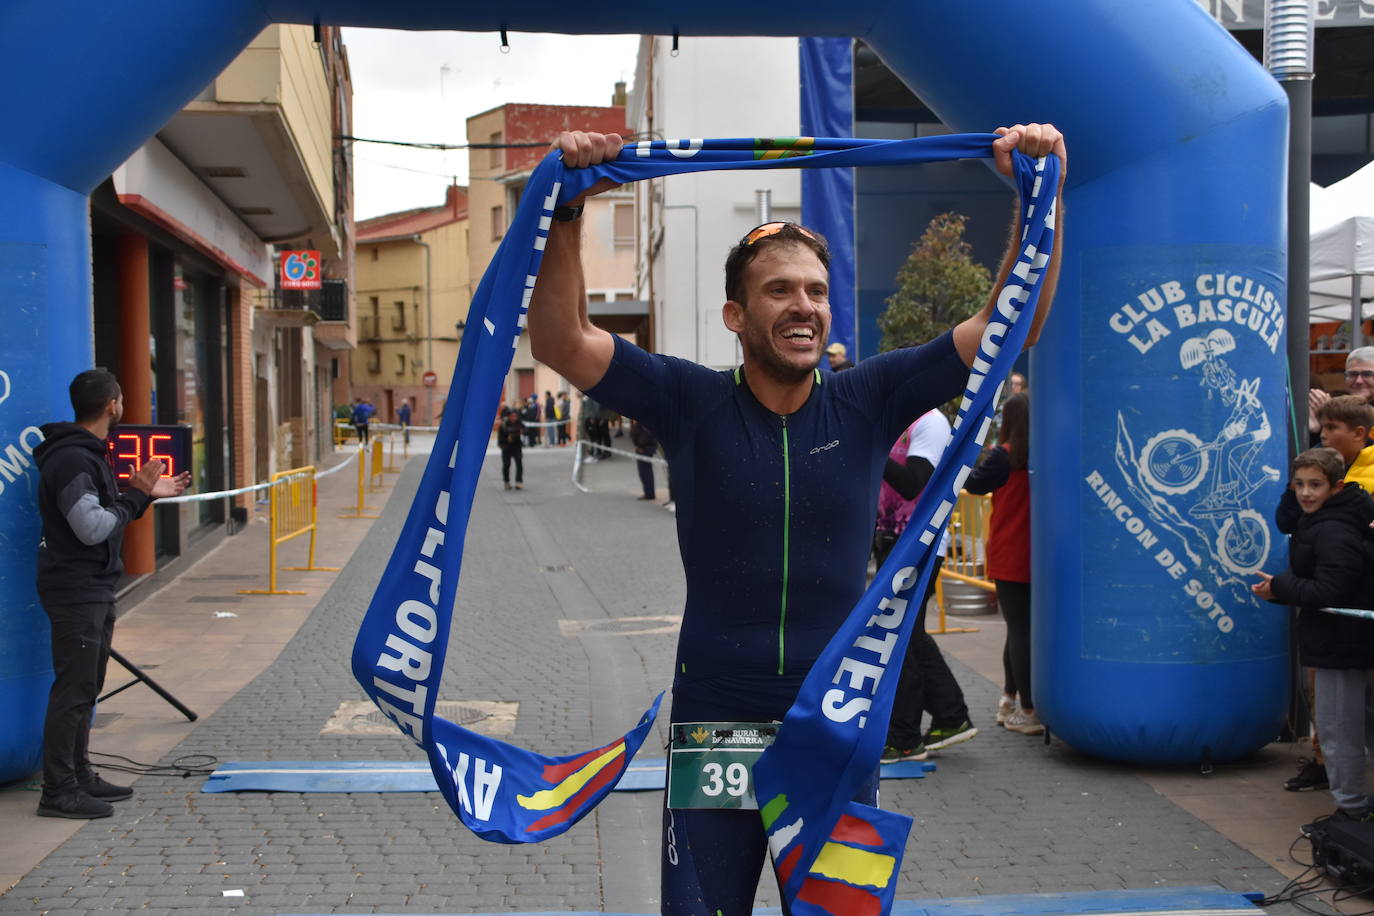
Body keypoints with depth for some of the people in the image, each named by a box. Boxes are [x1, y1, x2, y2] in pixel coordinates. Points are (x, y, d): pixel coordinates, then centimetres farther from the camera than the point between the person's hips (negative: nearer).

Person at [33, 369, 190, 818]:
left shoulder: (88, 454, 15)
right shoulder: (71, 460, -19)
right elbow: (92, 528, -25)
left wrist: (147, 493, 13)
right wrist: (135, 497, -14)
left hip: (96, 588, 11)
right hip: (75, 591, -11)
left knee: (86, 685, 16)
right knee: (73, 689, -7)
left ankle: (79, 775, 26)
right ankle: (58, 791, -1)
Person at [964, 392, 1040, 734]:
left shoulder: (1003, 456, -11)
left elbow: (974, 484, -2)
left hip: (1010, 558, -5)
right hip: (1038, 559, 5)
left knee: (1018, 630, -1)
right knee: (1024, 628, 14)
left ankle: (1028, 710, 0)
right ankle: (1010, 698, 24)